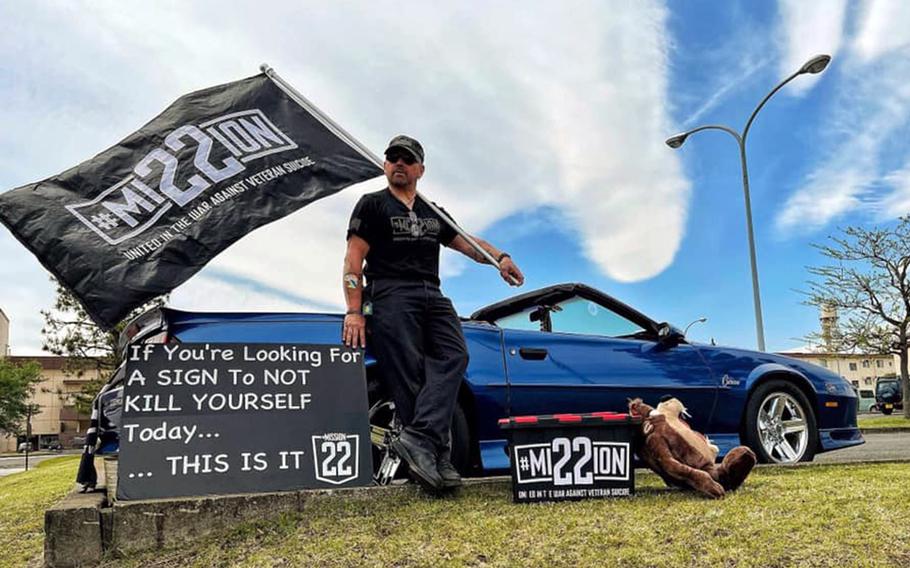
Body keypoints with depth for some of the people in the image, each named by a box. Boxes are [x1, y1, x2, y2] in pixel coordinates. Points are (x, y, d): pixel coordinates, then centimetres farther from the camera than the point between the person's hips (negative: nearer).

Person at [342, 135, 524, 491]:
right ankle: (438, 456, -15)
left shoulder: (432, 213, 29)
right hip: (391, 296, -5)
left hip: (432, 297, 5)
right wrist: (354, 312, -10)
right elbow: (353, 259, 2)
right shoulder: (372, 205, 12)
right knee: (408, 376, -14)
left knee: (453, 356, -21)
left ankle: (418, 440, -32)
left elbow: (468, 242, 22)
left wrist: (499, 257, -1)